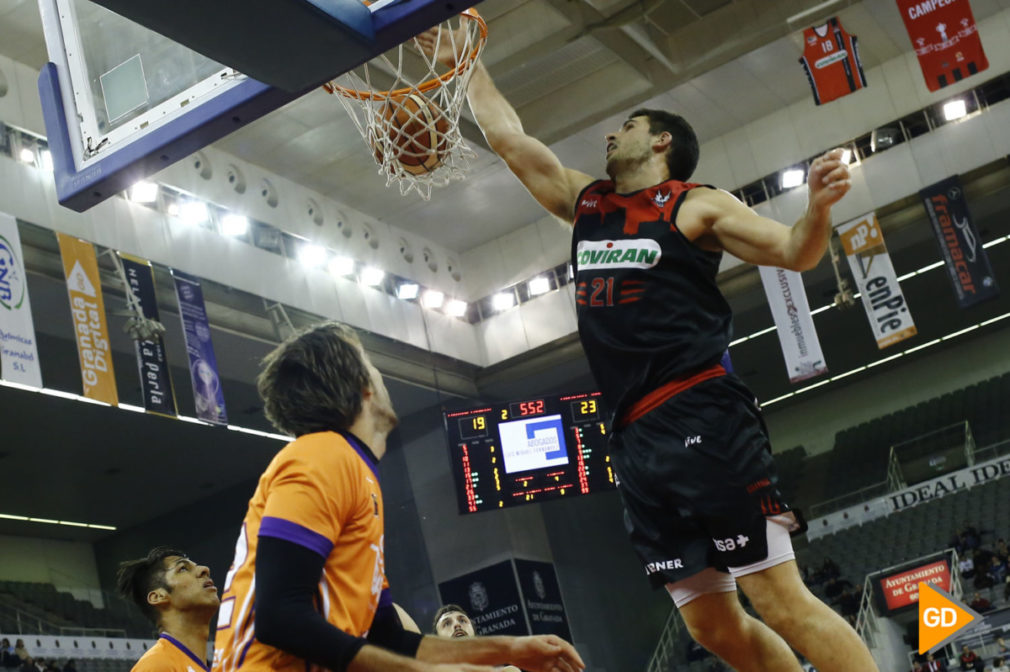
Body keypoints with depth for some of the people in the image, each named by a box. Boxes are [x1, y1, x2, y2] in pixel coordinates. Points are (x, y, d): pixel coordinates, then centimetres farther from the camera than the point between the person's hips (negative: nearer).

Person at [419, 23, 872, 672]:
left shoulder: (695, 205, 3)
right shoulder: (584, 200, 19)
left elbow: (796, 252, 0)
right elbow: (509, 136, 24)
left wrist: (819, 205, -20)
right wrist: (462, 62, 27)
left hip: (704, 422, -6)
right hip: (636, 437, 6)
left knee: (782, 601, -12)